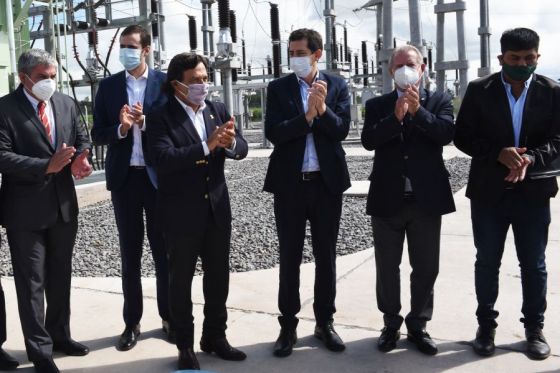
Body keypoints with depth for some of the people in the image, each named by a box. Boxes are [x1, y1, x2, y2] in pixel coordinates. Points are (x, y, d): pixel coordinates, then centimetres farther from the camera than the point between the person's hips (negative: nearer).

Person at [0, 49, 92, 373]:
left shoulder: (67, 104, 7)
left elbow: (83, 139, 11)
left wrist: (81, 160, -12)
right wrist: (47, 166, -27)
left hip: (64, 204, 6)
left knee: (61, 277, 18)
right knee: (31, 282, 4)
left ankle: (60, 335, 36)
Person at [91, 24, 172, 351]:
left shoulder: (165, 82, 0)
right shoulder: (109, 86, 6)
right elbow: (98, 134, 1)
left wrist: (145, 123, -19)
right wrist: (121, 128, -17)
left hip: (159, 177, -2)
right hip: (124, 178, 2)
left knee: (165, 253, 10)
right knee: (130, 256, 10)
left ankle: (169, 318, 24)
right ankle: (132, 323, 21)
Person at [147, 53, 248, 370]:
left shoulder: (219, 110, 6)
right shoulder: (161, 117, -10)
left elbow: (242, 150, -2)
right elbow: (164, 159, -23)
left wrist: (230, 143, -25)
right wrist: (207, 146, -31)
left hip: (218, 209, 5)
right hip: (181, 213, -5)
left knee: (219, 277, 15)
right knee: (181, 280, 9)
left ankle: (215, 337, 32)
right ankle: (186, 345, 24)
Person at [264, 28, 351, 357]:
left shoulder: (337, 85, 3)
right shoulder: (278, 88, 1)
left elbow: (342, 130, -8)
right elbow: (273, 133, -11)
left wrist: (322, 109, -23)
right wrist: (307, 115, -22)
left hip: (327, 181, 1)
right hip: (290, 183, -1)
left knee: (326, 255, 10)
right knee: (290, 257, 7)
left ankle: (325, 322, 25)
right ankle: (288, 325, 19)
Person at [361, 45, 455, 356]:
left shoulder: (439, 100, 6)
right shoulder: (377, 105, 6)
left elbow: (447, 133, -12)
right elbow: (368, 140, -11)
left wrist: (417, 111, -21)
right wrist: (396, 116, -21)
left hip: (427, 198, 0)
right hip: (387, 198, 0)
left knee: (426, 268, 9)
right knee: (387, 268, 10)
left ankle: (418, 326, 25)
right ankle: (391, 324, 26)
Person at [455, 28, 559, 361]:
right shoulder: (479, 90, -2)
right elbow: (463, 136, -5)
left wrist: (531, 158, -21)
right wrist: (498, 154, -19)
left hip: (533, 191, 1)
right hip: (489, 190, -1)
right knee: (487, 262, 10)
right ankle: (486, 324, 26)